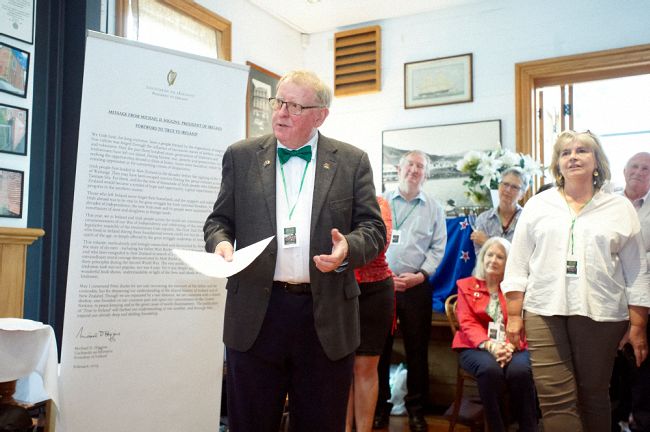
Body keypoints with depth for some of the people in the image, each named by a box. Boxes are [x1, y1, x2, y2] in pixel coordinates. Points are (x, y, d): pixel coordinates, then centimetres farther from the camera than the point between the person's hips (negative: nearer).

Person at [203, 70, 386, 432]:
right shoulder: (241, 156, 8)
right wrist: (220, 242, -10)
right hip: (255, 315, 1)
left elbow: (374, 228, 3)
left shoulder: (352, 161, 4)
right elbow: (220, 220, 12)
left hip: (327, 316, 0)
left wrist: (348, 247, -17)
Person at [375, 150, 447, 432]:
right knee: (379, 347, 6)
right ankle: (380, 405, 20)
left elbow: (438, 248, 5)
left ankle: (416, 409, 21)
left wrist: (420, 275, -8)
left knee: (417, 350, 6)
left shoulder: (433, 208, 9)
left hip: (417, 286, 0)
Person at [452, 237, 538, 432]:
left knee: (521, 371, -32)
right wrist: (489, 345, -17)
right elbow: (467, 323, 1)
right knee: (490, 369, -34)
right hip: (477, 348, -1)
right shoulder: (466, 285, 14)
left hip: (511, 348, 1)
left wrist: (509, 346, -18)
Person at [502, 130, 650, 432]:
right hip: (545, 313, 0)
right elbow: (517, 265, 7)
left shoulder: (620, 209, 7)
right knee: (555, 400, -3)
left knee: (594, 395, 11)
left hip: (601, 315, 0)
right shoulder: (537, 205, 9)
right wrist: (514, 315, 1)